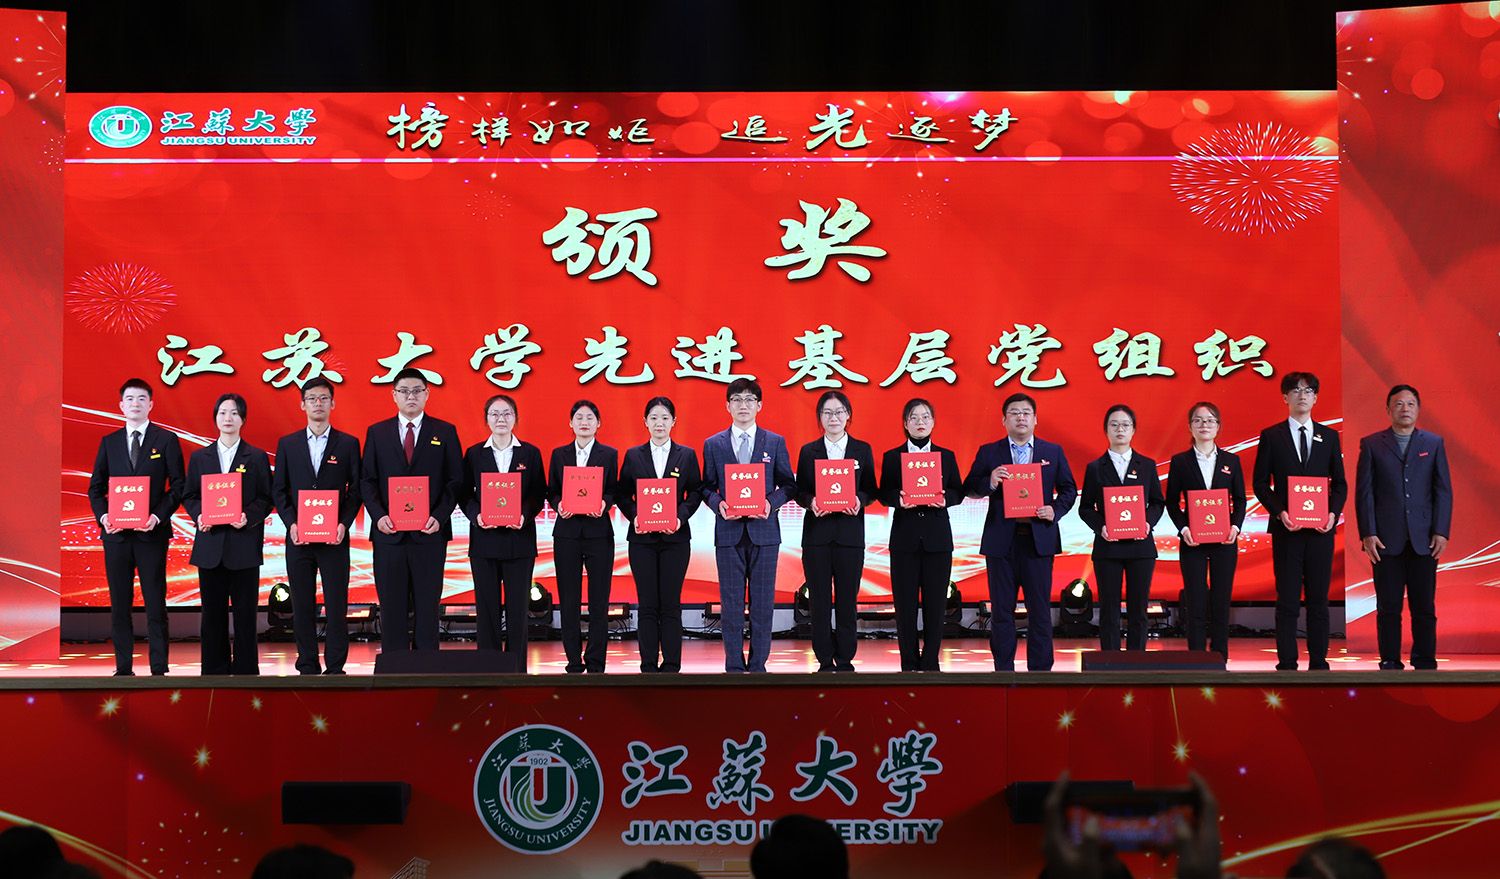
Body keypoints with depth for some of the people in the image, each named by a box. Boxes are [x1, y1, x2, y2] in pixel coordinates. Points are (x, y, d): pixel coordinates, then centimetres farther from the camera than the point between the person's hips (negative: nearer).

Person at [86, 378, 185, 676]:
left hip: (151, 532, -3)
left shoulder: (166, 440, 3)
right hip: (116, 533, 3)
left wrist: (158, 517, -13)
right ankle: (123, 668, 10)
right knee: (119, 604, 5)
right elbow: (95, 487, 12)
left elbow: (178, 486, 0)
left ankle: (159, 669, 2)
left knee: (155, 604, -1)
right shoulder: (109, 442, 12)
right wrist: (103, 516, -6)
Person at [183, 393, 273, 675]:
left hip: (244, 543, -2)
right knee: (213, 610, 5)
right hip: (210, 544, 2)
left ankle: (246, 668, 6)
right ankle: (215, 668, 11)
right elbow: (189, 496, 11)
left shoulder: (257, 458, 5)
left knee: (245, 610, 0)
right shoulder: (199, 457, 11)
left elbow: (266, 498, 2)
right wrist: (198, 515, -9)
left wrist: (249, 517, -16)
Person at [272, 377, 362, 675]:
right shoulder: (287, 444, 9)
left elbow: (356, 490, 4)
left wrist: (344, 523, -10)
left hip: (334, 538, -1)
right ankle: (307, 667, 9)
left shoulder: (348, 444, 5)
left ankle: (335, 667, 3)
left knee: (336, 603, -3)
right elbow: (278, 489, 7)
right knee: (302, 605, 4)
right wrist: (291, 523, -7)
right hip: (298, 537, 1)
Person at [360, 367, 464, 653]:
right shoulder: (377, 433, 9)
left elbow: (456, 481, 2)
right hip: (389, 533, 1)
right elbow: (367, 481, 7)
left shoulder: (445, 432, 5)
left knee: (427, 605, 2)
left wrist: (439, 516, -12)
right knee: (392, 606, 3)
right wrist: (378, 515, -9)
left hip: (429, 533, -1)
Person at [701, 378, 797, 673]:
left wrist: (771, 502, -12)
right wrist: (717, 504, -12)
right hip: (728, 532, 0)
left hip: (764, 530, 0)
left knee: (762, 603, 2)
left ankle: (758, 666, 8)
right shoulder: (713, 445, 8)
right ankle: (734, 667, 8)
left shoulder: (775, 443, 7)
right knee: (731, 604, 2)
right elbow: (706, 487, 8)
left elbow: (788, 485, 7)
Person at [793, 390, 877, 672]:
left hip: (849, 532, 0)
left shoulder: (862, 450, 8)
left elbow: (871, 489, 8)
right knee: (819, 599, 1)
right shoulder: (808, 451, 8)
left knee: (847, 599, 0)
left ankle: (845, 660, 7)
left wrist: (859, 499, -13)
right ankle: (825, 662, 7)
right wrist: (811, 501, -14)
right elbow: (799, 492, 7)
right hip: (817, 533, 0)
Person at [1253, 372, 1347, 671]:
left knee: (1318, 598, 4)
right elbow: (1261, 483, 2)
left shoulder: (1329, 436, 10)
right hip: (1286, 528, -2)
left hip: (1321, 528, 2)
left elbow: (1340, 483, 12)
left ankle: (1318, 663, 9)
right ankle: (1286, 664, 2)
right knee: (1287, 600, -1)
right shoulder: (1271, 436, 4)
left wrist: (1333, 513, -5)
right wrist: (1279, 512, -12)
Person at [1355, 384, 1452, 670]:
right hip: (1386, 540, -1)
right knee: (1388, 608, 1)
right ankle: (1390, 664, 5)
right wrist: (1367, 534, -6)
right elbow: (1364, 492, 3)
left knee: (1424, 607, 1)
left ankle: (1425, 664, 7)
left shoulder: (1434, 443, 10)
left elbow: (1443, 490, 7)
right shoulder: (1371, 444, 7)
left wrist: (1441, 532, -2)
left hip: (1424, 539, 1)